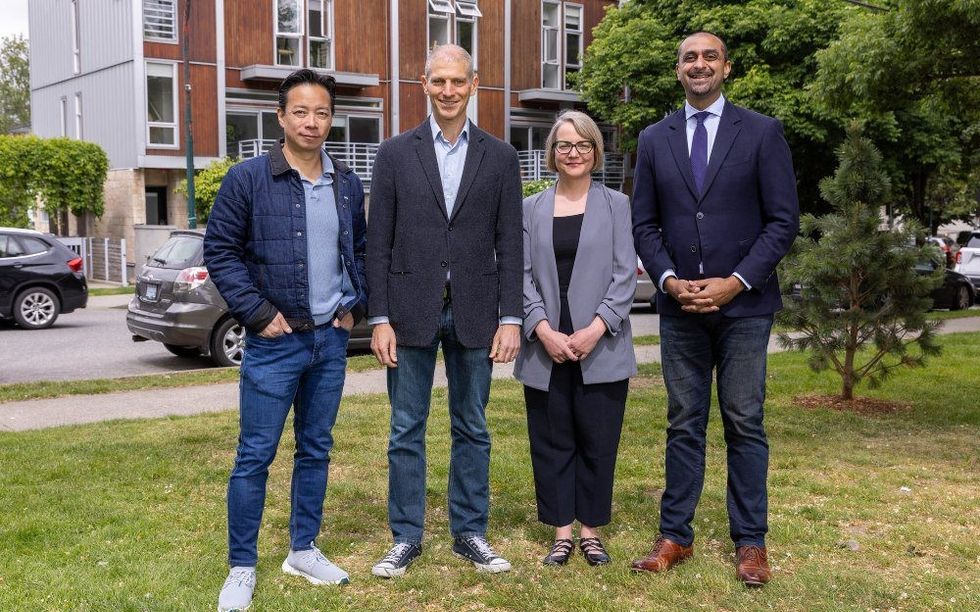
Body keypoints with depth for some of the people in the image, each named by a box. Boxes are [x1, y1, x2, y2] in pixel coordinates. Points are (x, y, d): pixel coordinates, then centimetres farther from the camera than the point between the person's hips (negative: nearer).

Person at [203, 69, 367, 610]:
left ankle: (303, 550, 28)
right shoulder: (248, 179, -7)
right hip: (274, 342, -4)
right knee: (255, 455, 0)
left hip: (331, 339, 5)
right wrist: (258, 313, -12)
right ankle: (241, 568, 13)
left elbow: (361, 251, 18)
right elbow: (220, 251, -6)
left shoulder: (348, 185, 8)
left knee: (315, 449, 13)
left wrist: (354, 305, 5)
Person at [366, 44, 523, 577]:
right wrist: (379, 319, -5)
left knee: (471, 429, 10)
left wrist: (510, 318, -3)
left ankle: (469, 533, 24)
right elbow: (378, 243, 1)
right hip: (411, 312, 0)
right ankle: (406, 537, 20)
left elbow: (509, 244, 3)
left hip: (474, 313, 1)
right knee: (406, 430, 7)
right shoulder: (395, 153, 3)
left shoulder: (500, 156, 5)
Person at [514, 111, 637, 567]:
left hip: (601, 347, -1)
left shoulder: (616, 205, 5)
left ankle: (590, 529, 19)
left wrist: (595, 329, -13)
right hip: (545, 347, 1)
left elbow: (625, 275, -1)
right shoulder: (532, 208, 9)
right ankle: (561, 530, 19)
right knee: (552, 441, 7)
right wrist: (543, 331, -11)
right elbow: (523, 275, 3)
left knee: (597, 441, 5)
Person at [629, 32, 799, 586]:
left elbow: (784, 220, -3)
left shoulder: (762, 132, 1)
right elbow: (644, 224, 8)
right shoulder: (654, 139, 9)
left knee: (745, 425, 4)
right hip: (680, 306, 2)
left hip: (743, 304, -2)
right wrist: (670, 280, -8)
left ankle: (751, 542, 15)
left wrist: (735, 282, -12)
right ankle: (675, 536, 16)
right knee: (684, 424, 8)